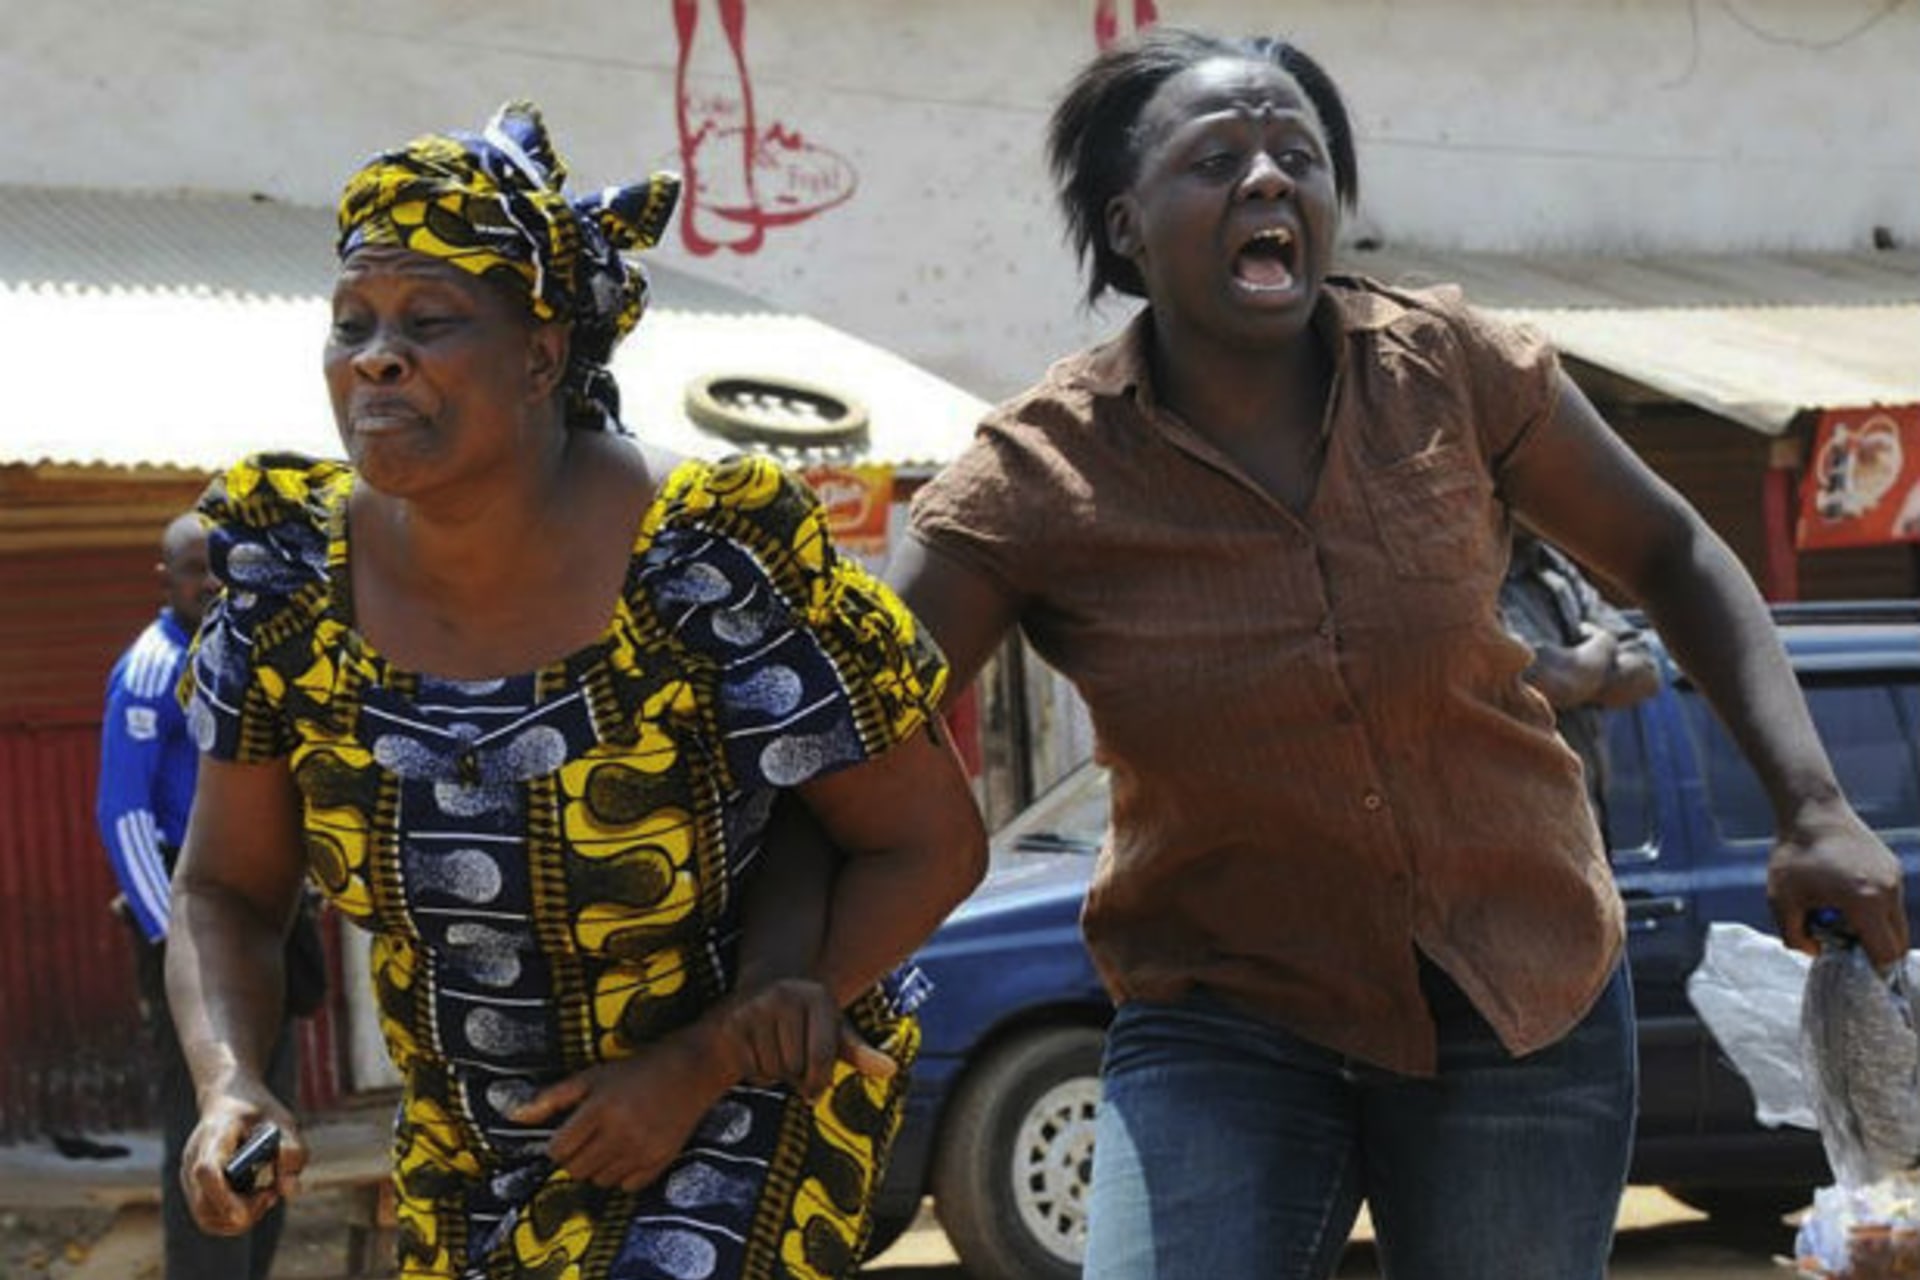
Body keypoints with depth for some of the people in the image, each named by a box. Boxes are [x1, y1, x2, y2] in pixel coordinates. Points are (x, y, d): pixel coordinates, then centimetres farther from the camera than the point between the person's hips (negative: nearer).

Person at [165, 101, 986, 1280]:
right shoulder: (294, 574, -13)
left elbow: (933, 845, -17)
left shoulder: (709, 564, -26)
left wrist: (698, 1068, -19)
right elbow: (226, 889, -3)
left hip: (747, 1104, -5)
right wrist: (230, 1089, -22)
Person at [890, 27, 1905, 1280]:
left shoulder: (1451, 367, -8)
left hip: (1527, 1009, 2)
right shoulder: (1038, 477, -12)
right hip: (1224, 1024, -1)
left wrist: (1815, 808, -6)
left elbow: (1671, 554, 4)